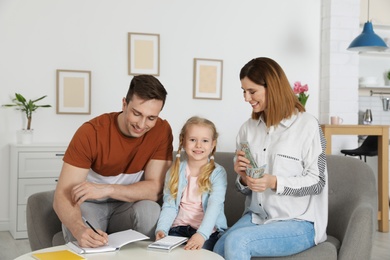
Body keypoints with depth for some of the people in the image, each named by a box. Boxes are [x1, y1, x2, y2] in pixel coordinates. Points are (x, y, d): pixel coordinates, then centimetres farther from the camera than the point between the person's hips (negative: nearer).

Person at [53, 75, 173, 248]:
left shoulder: (162, 131, -15)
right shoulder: (90, 133, -23)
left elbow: (155, 189, -17)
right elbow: (62, 196, -27)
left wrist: (106, 190, -32)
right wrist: (80, 229, -49)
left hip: (127, 206, 3)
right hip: (90, 205, -3)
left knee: (150, 209, -30)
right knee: (82, 234, -36)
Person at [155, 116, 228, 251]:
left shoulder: (217, 173, -4)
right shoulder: (174, 172, 7)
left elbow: (214, 206, -16)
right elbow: (169, 206, 4)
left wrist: (201, 234, -31)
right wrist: (161, 229, -15)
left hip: (207, 230, -3)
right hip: (179, 228, 3)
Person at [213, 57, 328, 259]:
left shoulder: (307, 125, -8)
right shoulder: (248, 129, 9)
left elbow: (317, 182, -8)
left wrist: (275, 182, -21)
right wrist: (243, 178, -8)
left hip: (299, 223, -4)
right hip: (256, 217, 5)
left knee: (236, 241, -28)